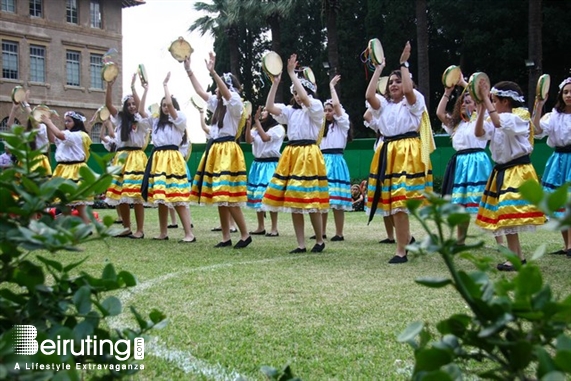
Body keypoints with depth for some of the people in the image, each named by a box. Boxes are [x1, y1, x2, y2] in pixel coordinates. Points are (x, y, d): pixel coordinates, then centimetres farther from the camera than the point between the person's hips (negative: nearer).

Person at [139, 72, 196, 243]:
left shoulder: (180, 120, 1)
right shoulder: (157, 121, 20)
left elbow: (170, 103, -13)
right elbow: (141, 111, 14)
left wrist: (165, 84, -1)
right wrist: (145, 90, 12)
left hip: (172, 159, -6)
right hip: (157, 159, 7)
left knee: (177, 198, -12)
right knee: (161, 197, 7)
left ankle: (189, 234, -12)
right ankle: (163, 232, 15)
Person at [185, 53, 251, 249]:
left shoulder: (235, 104, -6)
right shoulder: (218, 104, 17)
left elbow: (226, 92, -26)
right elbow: (200, 91, 22)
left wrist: (213, 72, -36)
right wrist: (189, 71, 19)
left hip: (228, 151, -9)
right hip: (214, 150, 9)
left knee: (228, 197, -12)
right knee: (219, 197, 8)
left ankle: (245, 235, -2)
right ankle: (226, 237, 12)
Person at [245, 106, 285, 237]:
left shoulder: (278, 128, -3)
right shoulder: (257, 129, 17)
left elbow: (265, 138, -18)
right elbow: (248, 140, -1)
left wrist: (256, 120, -16)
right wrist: (248, 123, -10)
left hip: (270, 164, -6)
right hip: (257, 164, 6)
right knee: (256, 194, 5)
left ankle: (274, 228, -6)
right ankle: (260, 227, 13)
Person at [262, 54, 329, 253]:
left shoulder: (316, 107, 0)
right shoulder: (291, 110, 16)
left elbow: (305, 99, -20)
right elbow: (269, 107, 5)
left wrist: (292, 74, -14)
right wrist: (275, 82, 2)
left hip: (309, 154, -6)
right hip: (291, 154, 6)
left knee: (310, 201, -7)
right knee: (293, 201, 4)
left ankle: (320, 241, 11)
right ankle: (301, 244, 10)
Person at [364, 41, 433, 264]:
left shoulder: (414, 101, 2)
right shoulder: (385, 104, 16)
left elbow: (408, 90, -20)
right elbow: (369, 96, -3)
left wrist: (404, 64, -11)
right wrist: (378, 69, 3)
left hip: (408, 152, -6)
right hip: (388, 152, 6)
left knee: (400, 200, -11)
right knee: (392, 200, 10)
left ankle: (401, 250, -6)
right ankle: (407, 238, 31)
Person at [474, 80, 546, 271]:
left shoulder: (520, 115, -10)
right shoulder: (496, 118, 12)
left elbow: (499, 123, -31)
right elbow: (479, 133, -4)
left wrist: (486, 97, -27)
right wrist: (481, 109, -12)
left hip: (517, 171, -8)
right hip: (501, 171, 8)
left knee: (510, 214, -13)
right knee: (505, 215, 11)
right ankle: (518, 256, 21)